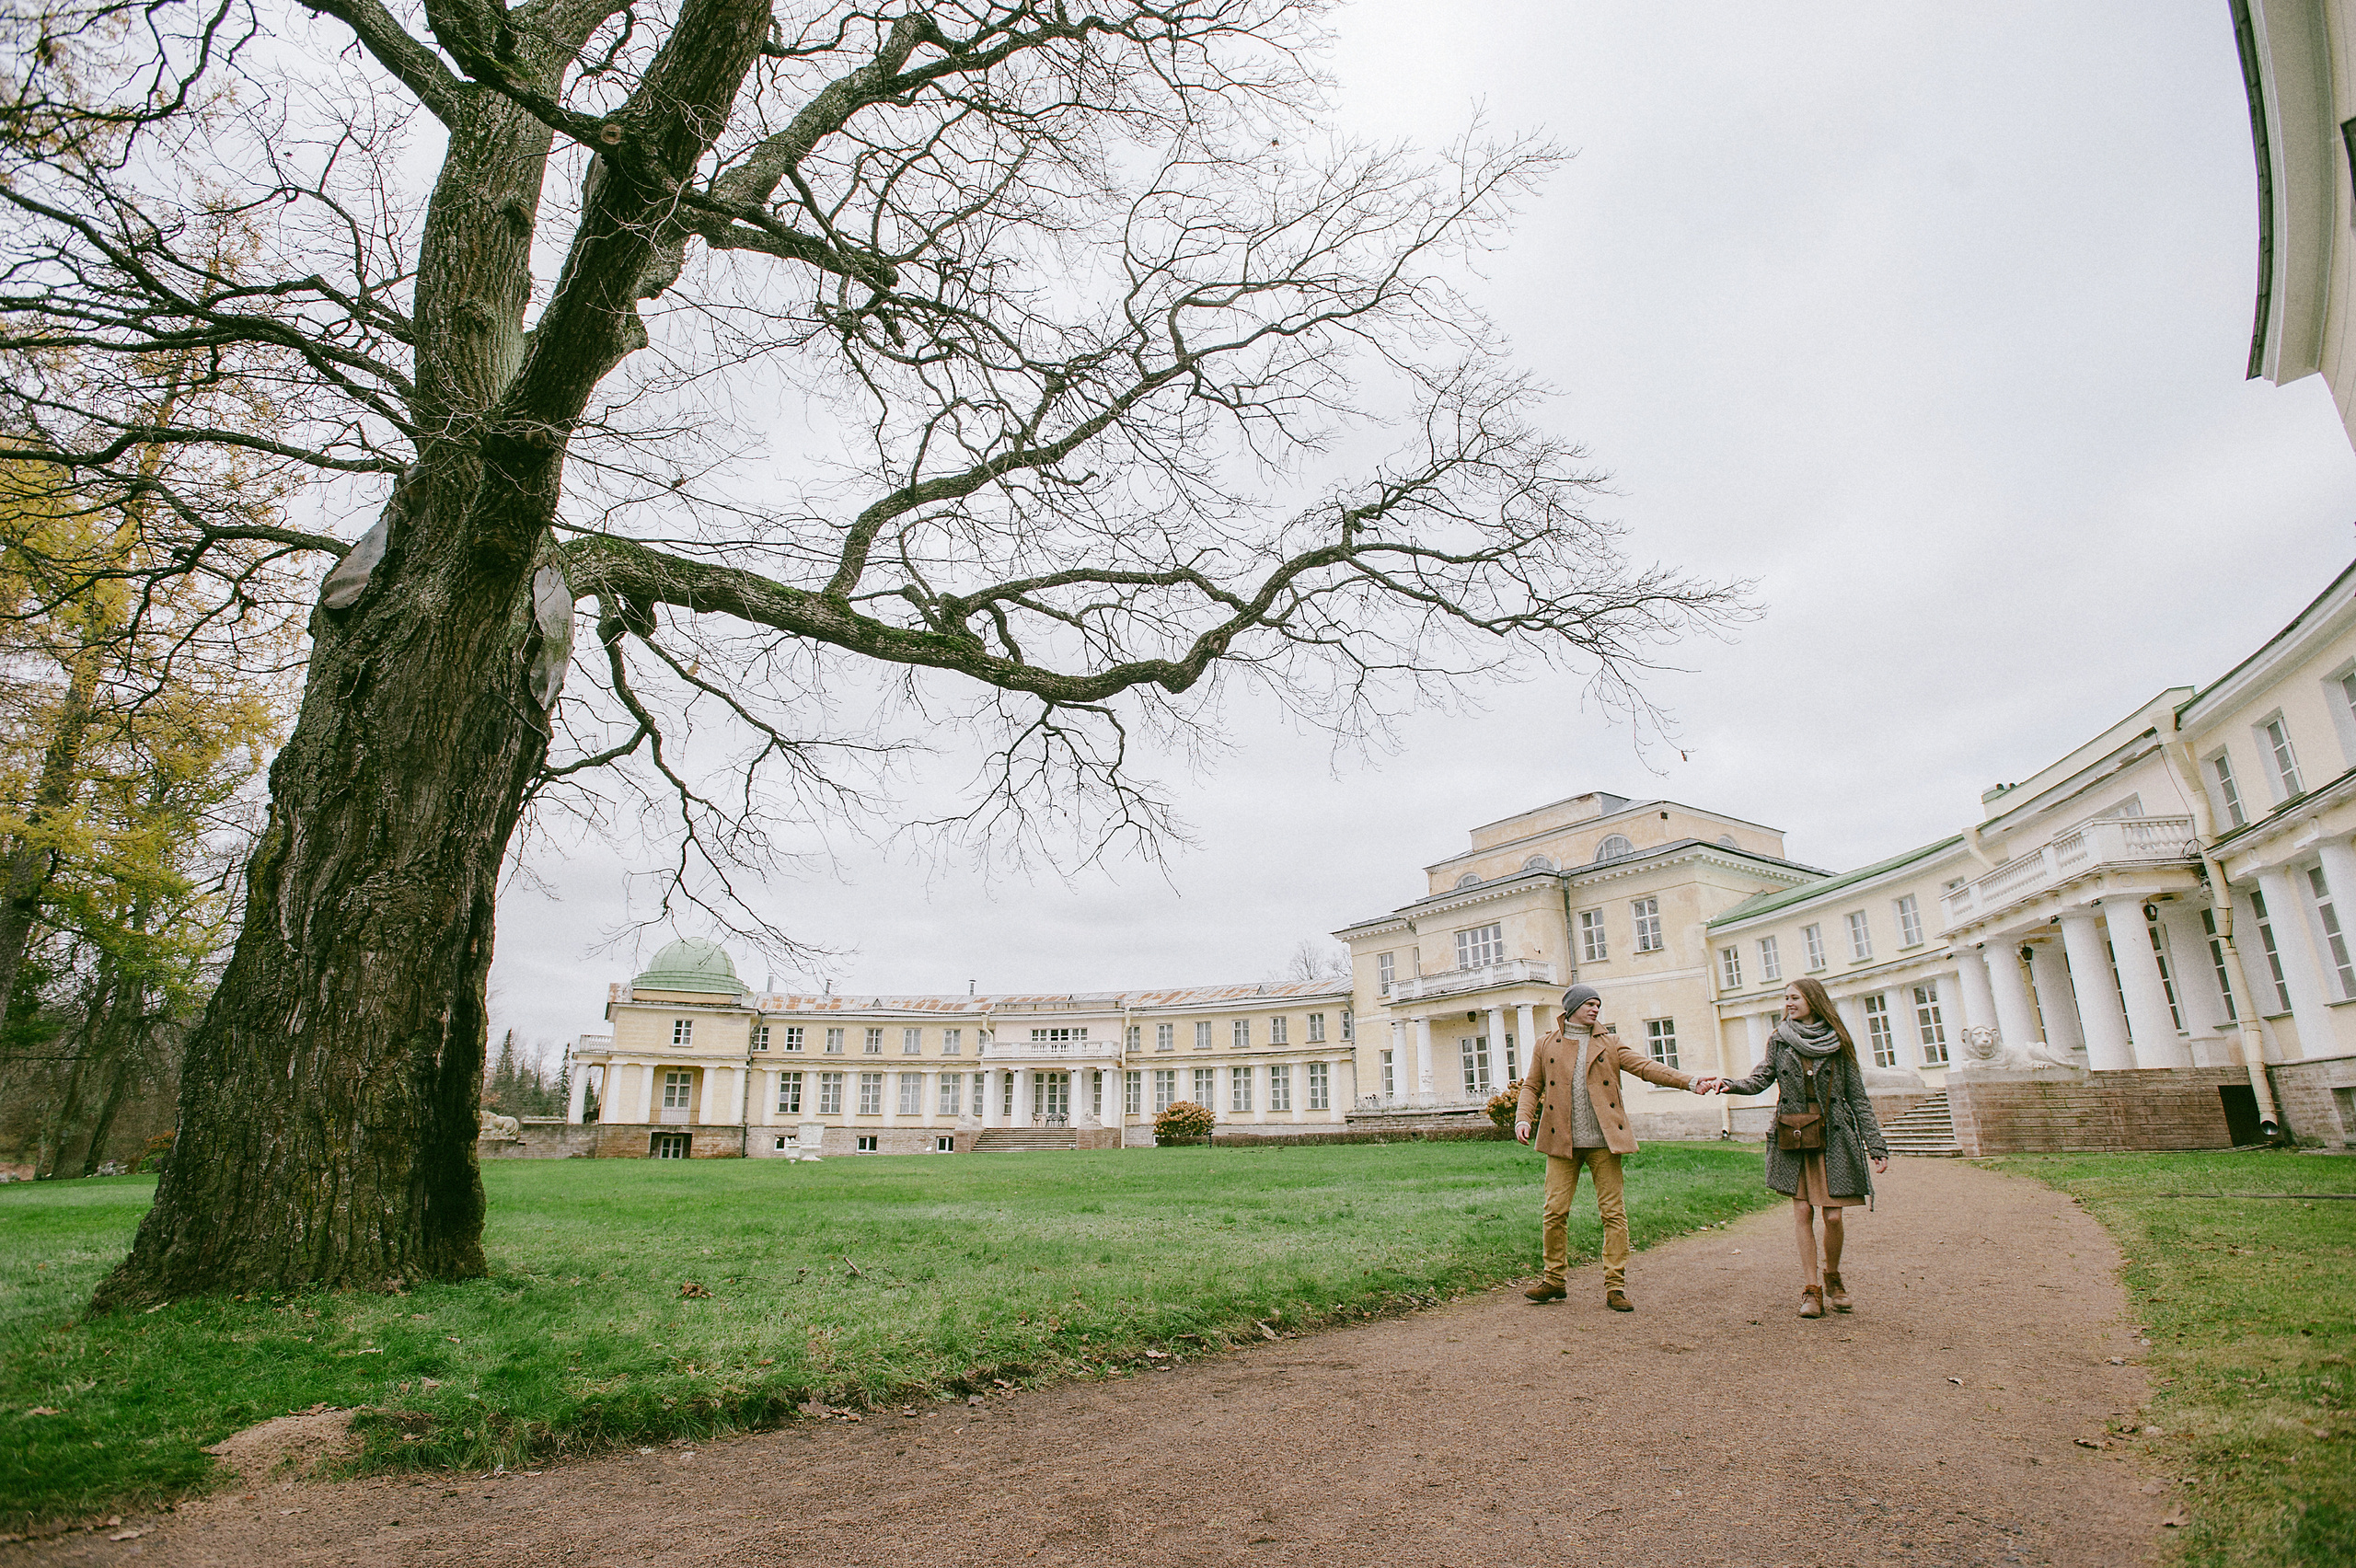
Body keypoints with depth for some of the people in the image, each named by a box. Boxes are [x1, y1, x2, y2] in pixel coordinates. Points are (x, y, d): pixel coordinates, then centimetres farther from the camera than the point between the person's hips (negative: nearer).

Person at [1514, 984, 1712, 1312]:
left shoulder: (1610, 1044, 13)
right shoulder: (1546, 1046, 11)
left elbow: (1645, 1067, 3)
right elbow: (1531, 1086, 12)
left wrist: (1690, 1082, -9)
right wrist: (1522, 1119, -5)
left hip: (1603, 1141, 1)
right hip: (1562, 1143, -1)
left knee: (1614, 1212, -1)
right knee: (1554, 1212, -1)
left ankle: (1615, 1287, 7)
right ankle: (1554, 1282, 13)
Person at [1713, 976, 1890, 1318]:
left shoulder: (1839, 1042, 3)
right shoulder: (1779, 1040, 5)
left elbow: (1858, 1098, 5)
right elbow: (1760, 1080, -1)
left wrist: (1876, 1146, 1)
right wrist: (1727, 1084, -21)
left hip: (1833, 1136, -1)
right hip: (1793, 1137, 1)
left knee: (1833, 1215, -2)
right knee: (1802, 1212, 1)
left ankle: (1832, 1277, 24)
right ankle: (1811, 1289, 11)